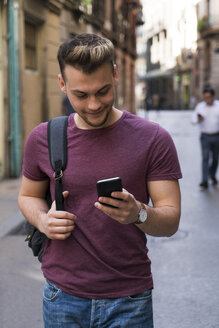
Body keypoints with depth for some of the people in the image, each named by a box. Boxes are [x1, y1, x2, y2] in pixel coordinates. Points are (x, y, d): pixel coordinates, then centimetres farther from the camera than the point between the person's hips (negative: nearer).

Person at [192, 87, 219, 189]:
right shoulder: (200, 106, -3)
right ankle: (205, 181, -13)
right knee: (205, 157, -10)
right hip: (205, 136, -1)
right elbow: (194, 120, -1)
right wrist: (198, 120, -22)